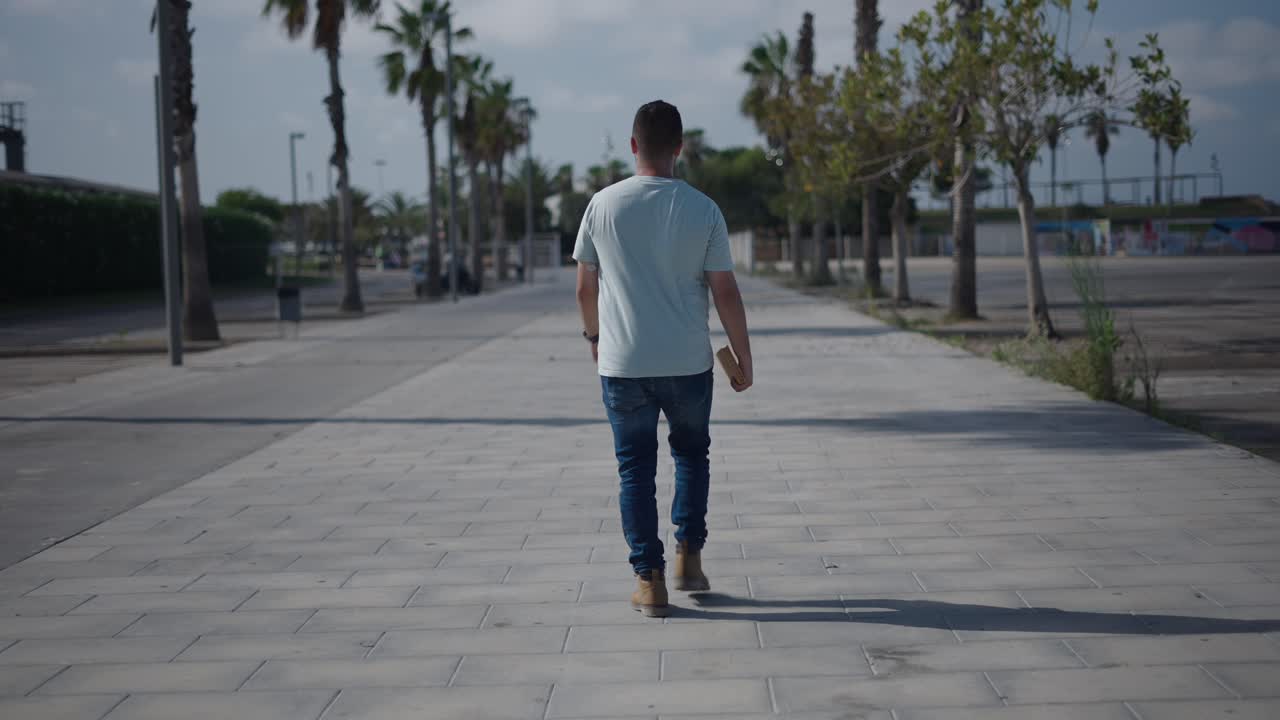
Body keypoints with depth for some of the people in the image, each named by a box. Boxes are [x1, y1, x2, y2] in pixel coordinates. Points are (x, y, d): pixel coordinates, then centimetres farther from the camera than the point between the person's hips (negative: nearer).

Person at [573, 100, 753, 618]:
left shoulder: (604, 205, -3)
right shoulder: (702, 210, -5)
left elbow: (585, 288, 5)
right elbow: (725, 292, -4)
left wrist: (594, 335, 23)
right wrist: (743, 358, 6)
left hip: (622, 363, 0)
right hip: (688, 362, 0)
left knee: (636, 468, 8)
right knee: (691, 453, 22)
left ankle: (649, 580, 6)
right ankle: (689, 556, 17)